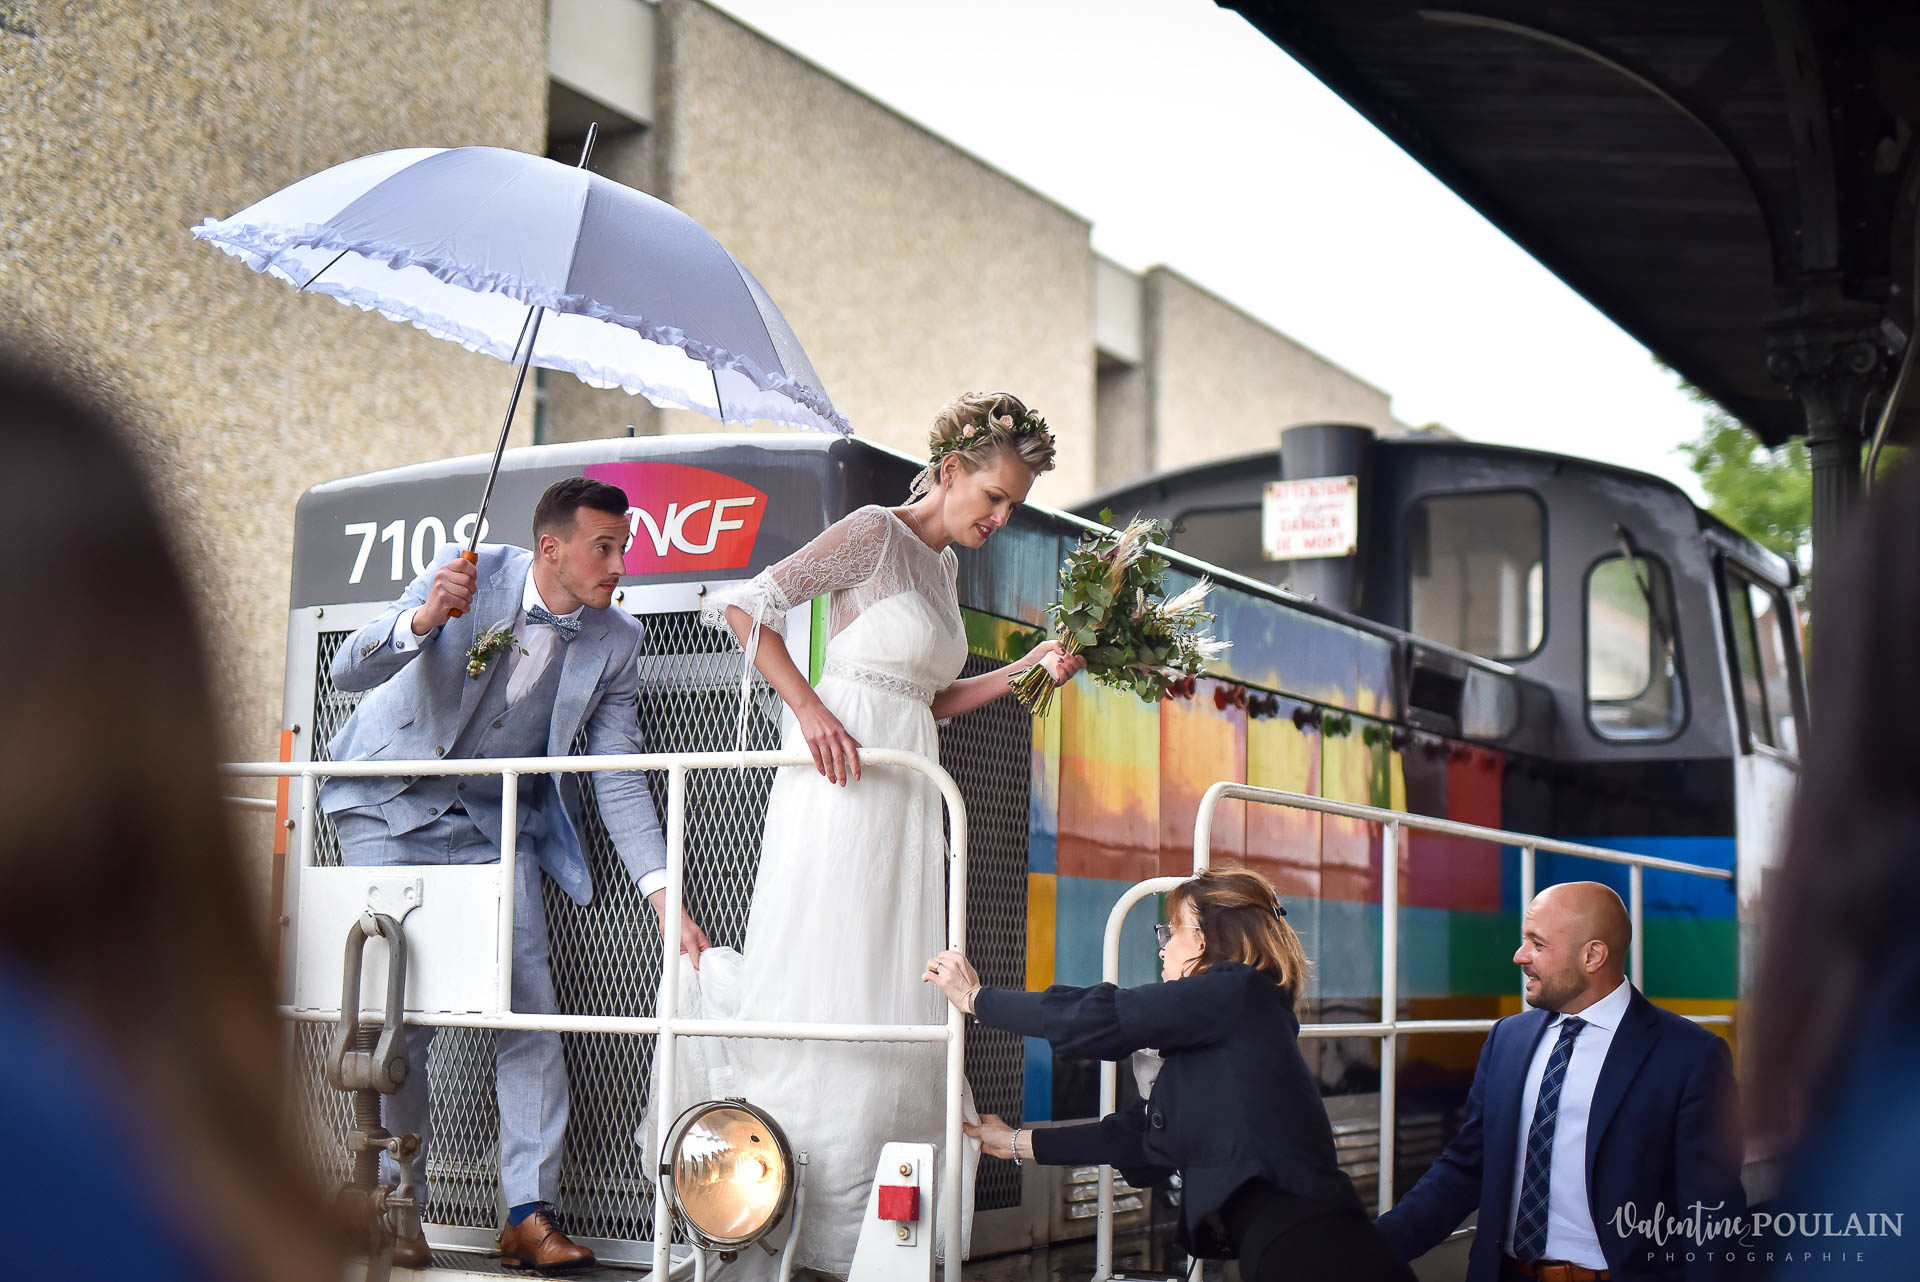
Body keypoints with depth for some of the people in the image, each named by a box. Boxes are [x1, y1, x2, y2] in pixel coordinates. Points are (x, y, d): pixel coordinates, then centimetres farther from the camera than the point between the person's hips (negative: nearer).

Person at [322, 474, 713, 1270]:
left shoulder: (615, 643, -7)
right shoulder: (472, 576, -16)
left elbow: (618, 779, -4)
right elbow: (348, 671, -18)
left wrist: (664, 898, -14)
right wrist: (423, 620, -40)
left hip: (496, 824, 3)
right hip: (393, 808, -2)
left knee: (531, 1011, -9)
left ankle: (530, 1214, -2)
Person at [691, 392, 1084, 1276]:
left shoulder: (943, 564, 18)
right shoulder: (874, 534, -7)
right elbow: (741, 605, -13)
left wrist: (1025, 672, 10)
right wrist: (808, 707, -20)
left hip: (906, 803, 9)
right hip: (842, 790, -9)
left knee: (898, 1014, 8)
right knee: (826, 1005, -7)